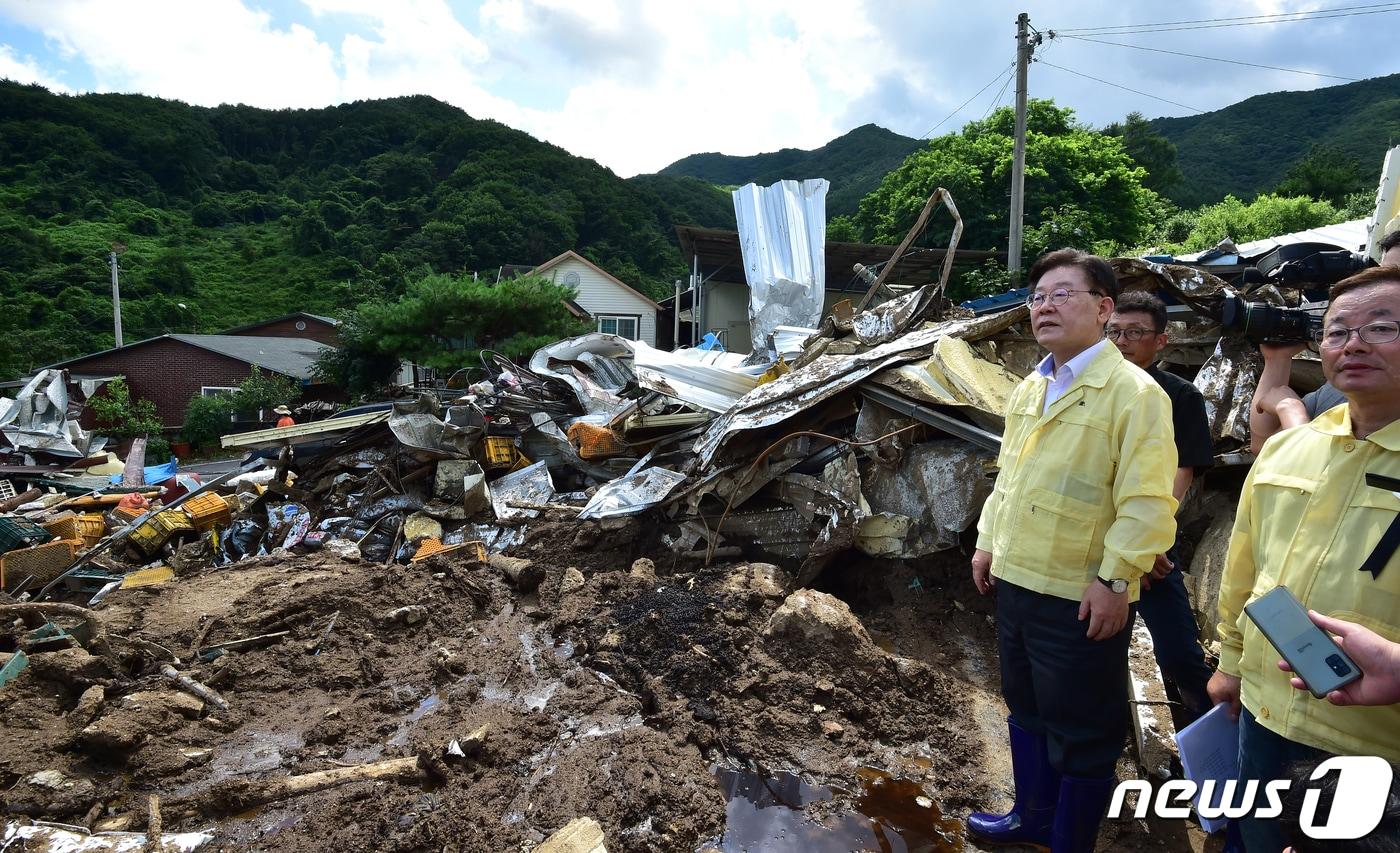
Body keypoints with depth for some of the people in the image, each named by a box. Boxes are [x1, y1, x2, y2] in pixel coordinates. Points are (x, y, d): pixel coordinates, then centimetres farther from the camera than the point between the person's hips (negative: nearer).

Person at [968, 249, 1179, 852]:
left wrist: (1115, 579, -21)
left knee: (1081, 733, 9)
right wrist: (988, 542, 15)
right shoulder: (1027, 390, 11)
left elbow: (1147, 500, -18)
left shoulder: (1133, 391, -13)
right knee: (1026, 710, 23)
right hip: (1016, 583, 8)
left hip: (1080, 597, -8)